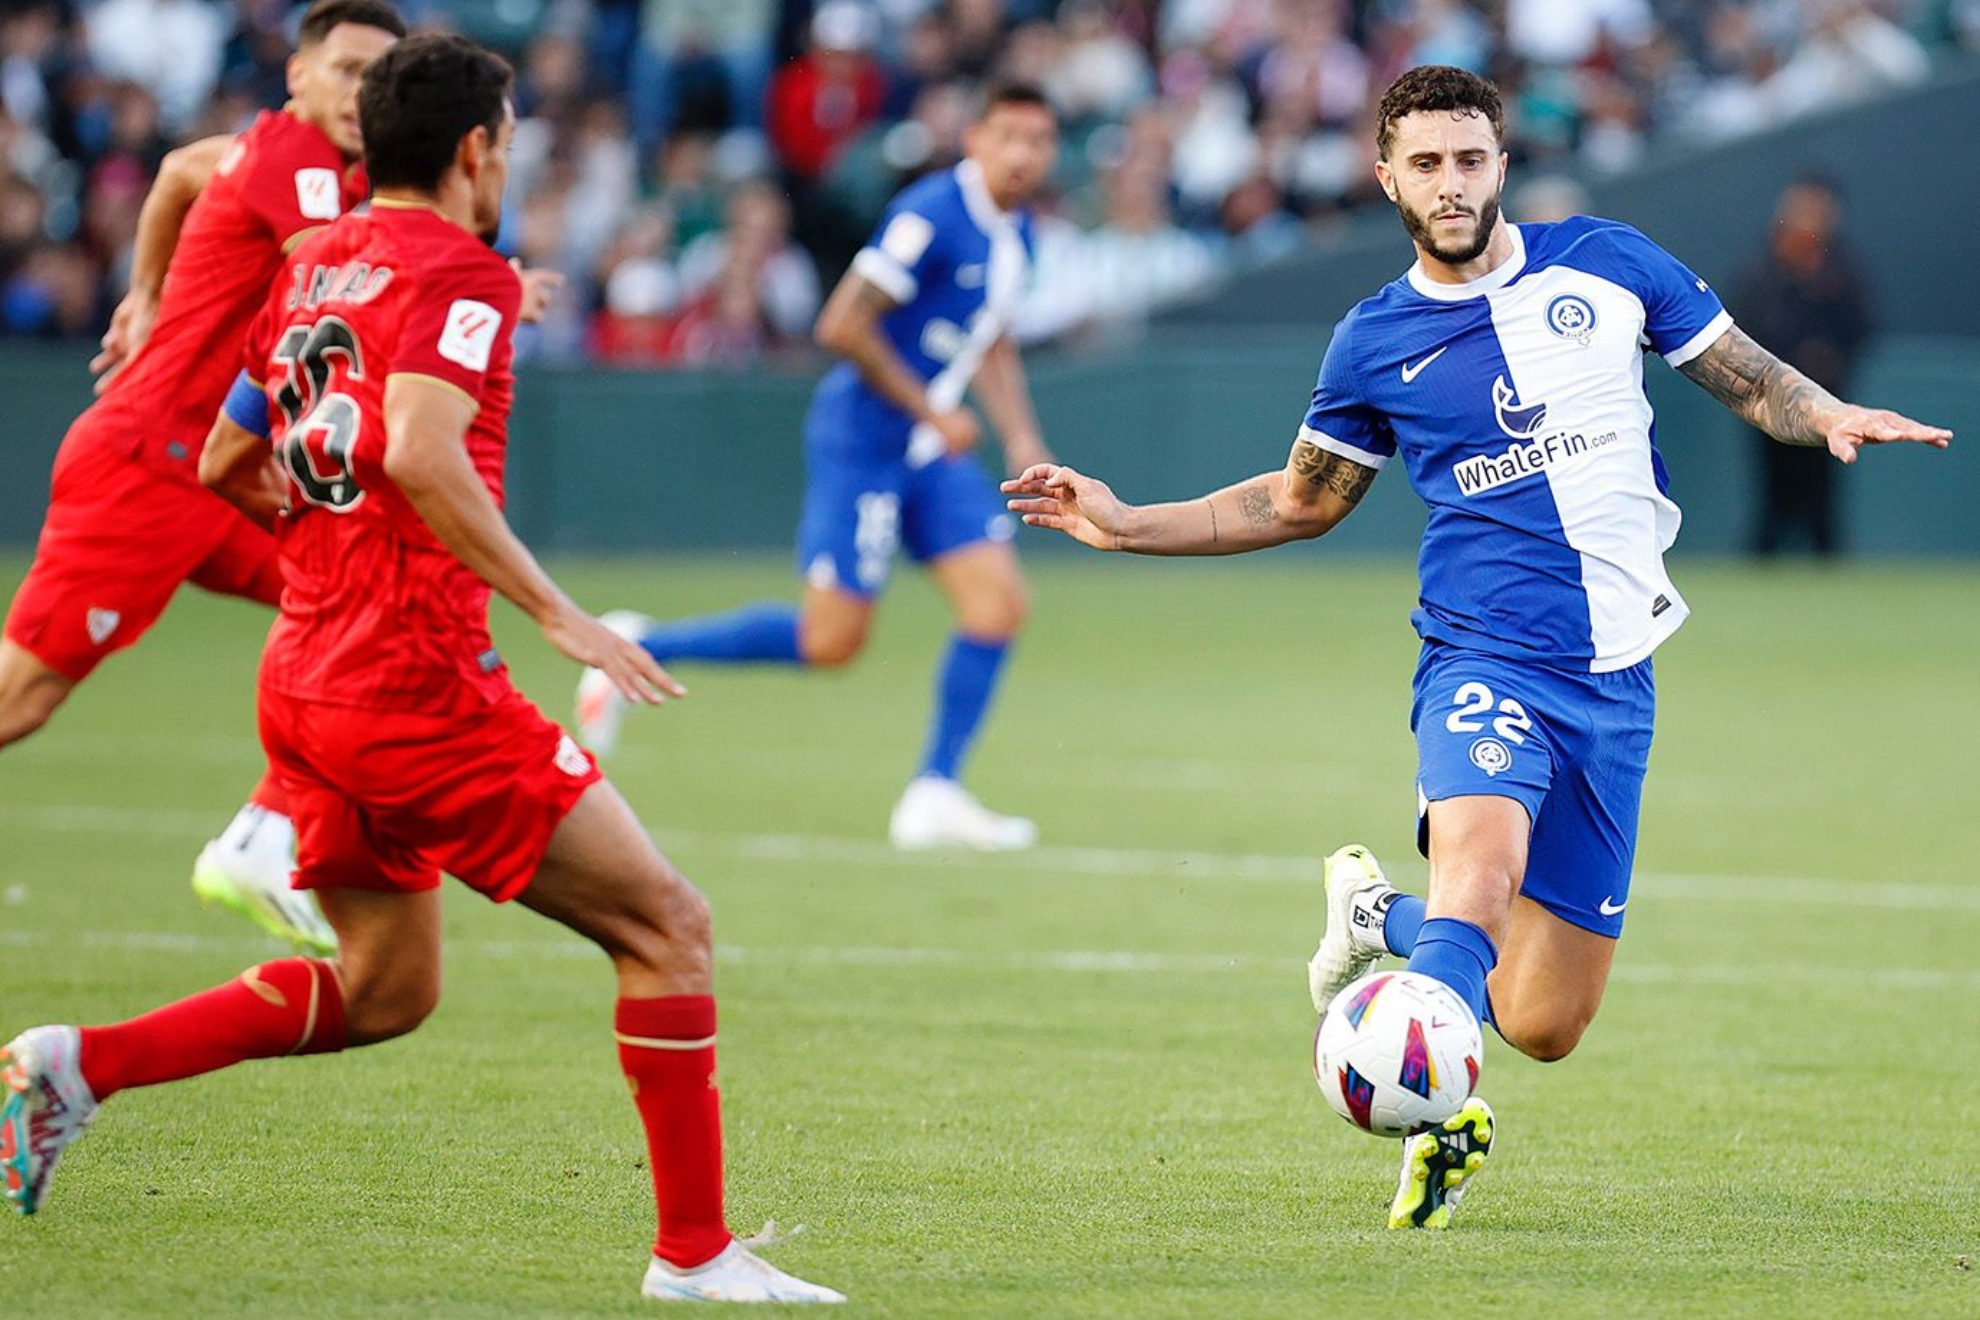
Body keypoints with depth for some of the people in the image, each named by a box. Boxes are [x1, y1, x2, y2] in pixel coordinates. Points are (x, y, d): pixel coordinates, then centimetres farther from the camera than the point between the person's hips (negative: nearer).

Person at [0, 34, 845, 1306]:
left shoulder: (315, 269, 16)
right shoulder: (463, 275, -9)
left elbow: (225, 465, 23)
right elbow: (418, 451, -26)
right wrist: (556, 611, -23)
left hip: (303, 682, 9)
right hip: (417, 680, -9)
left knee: (384, 989, 21)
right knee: (665, 923, -3)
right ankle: (695, 1251, -4)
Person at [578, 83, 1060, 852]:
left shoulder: (1013, 233, 9)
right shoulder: (932, 215, -19)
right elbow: (842, 326, -22)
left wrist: (1021, 436, 14)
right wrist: (931, 412, -16)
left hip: (933, 448, 8)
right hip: (863, 439, -8)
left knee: (997, 604, -5)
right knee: (830, 639, -10)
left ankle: (935, 795, 2)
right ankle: (642, 647, 6)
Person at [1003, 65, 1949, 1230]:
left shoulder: (1606, 264, 5)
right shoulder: (1378, 342, 6)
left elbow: (1753, 382, 14)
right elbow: (1305, 499, 21)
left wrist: (1830, 418, -9)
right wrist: (1127, 525, 12)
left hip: (1615, 677, 2)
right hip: (1485, 660, -2)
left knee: (1543, 1026, 3)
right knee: (1480, 865, -36)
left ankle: (1384, 917, 30)